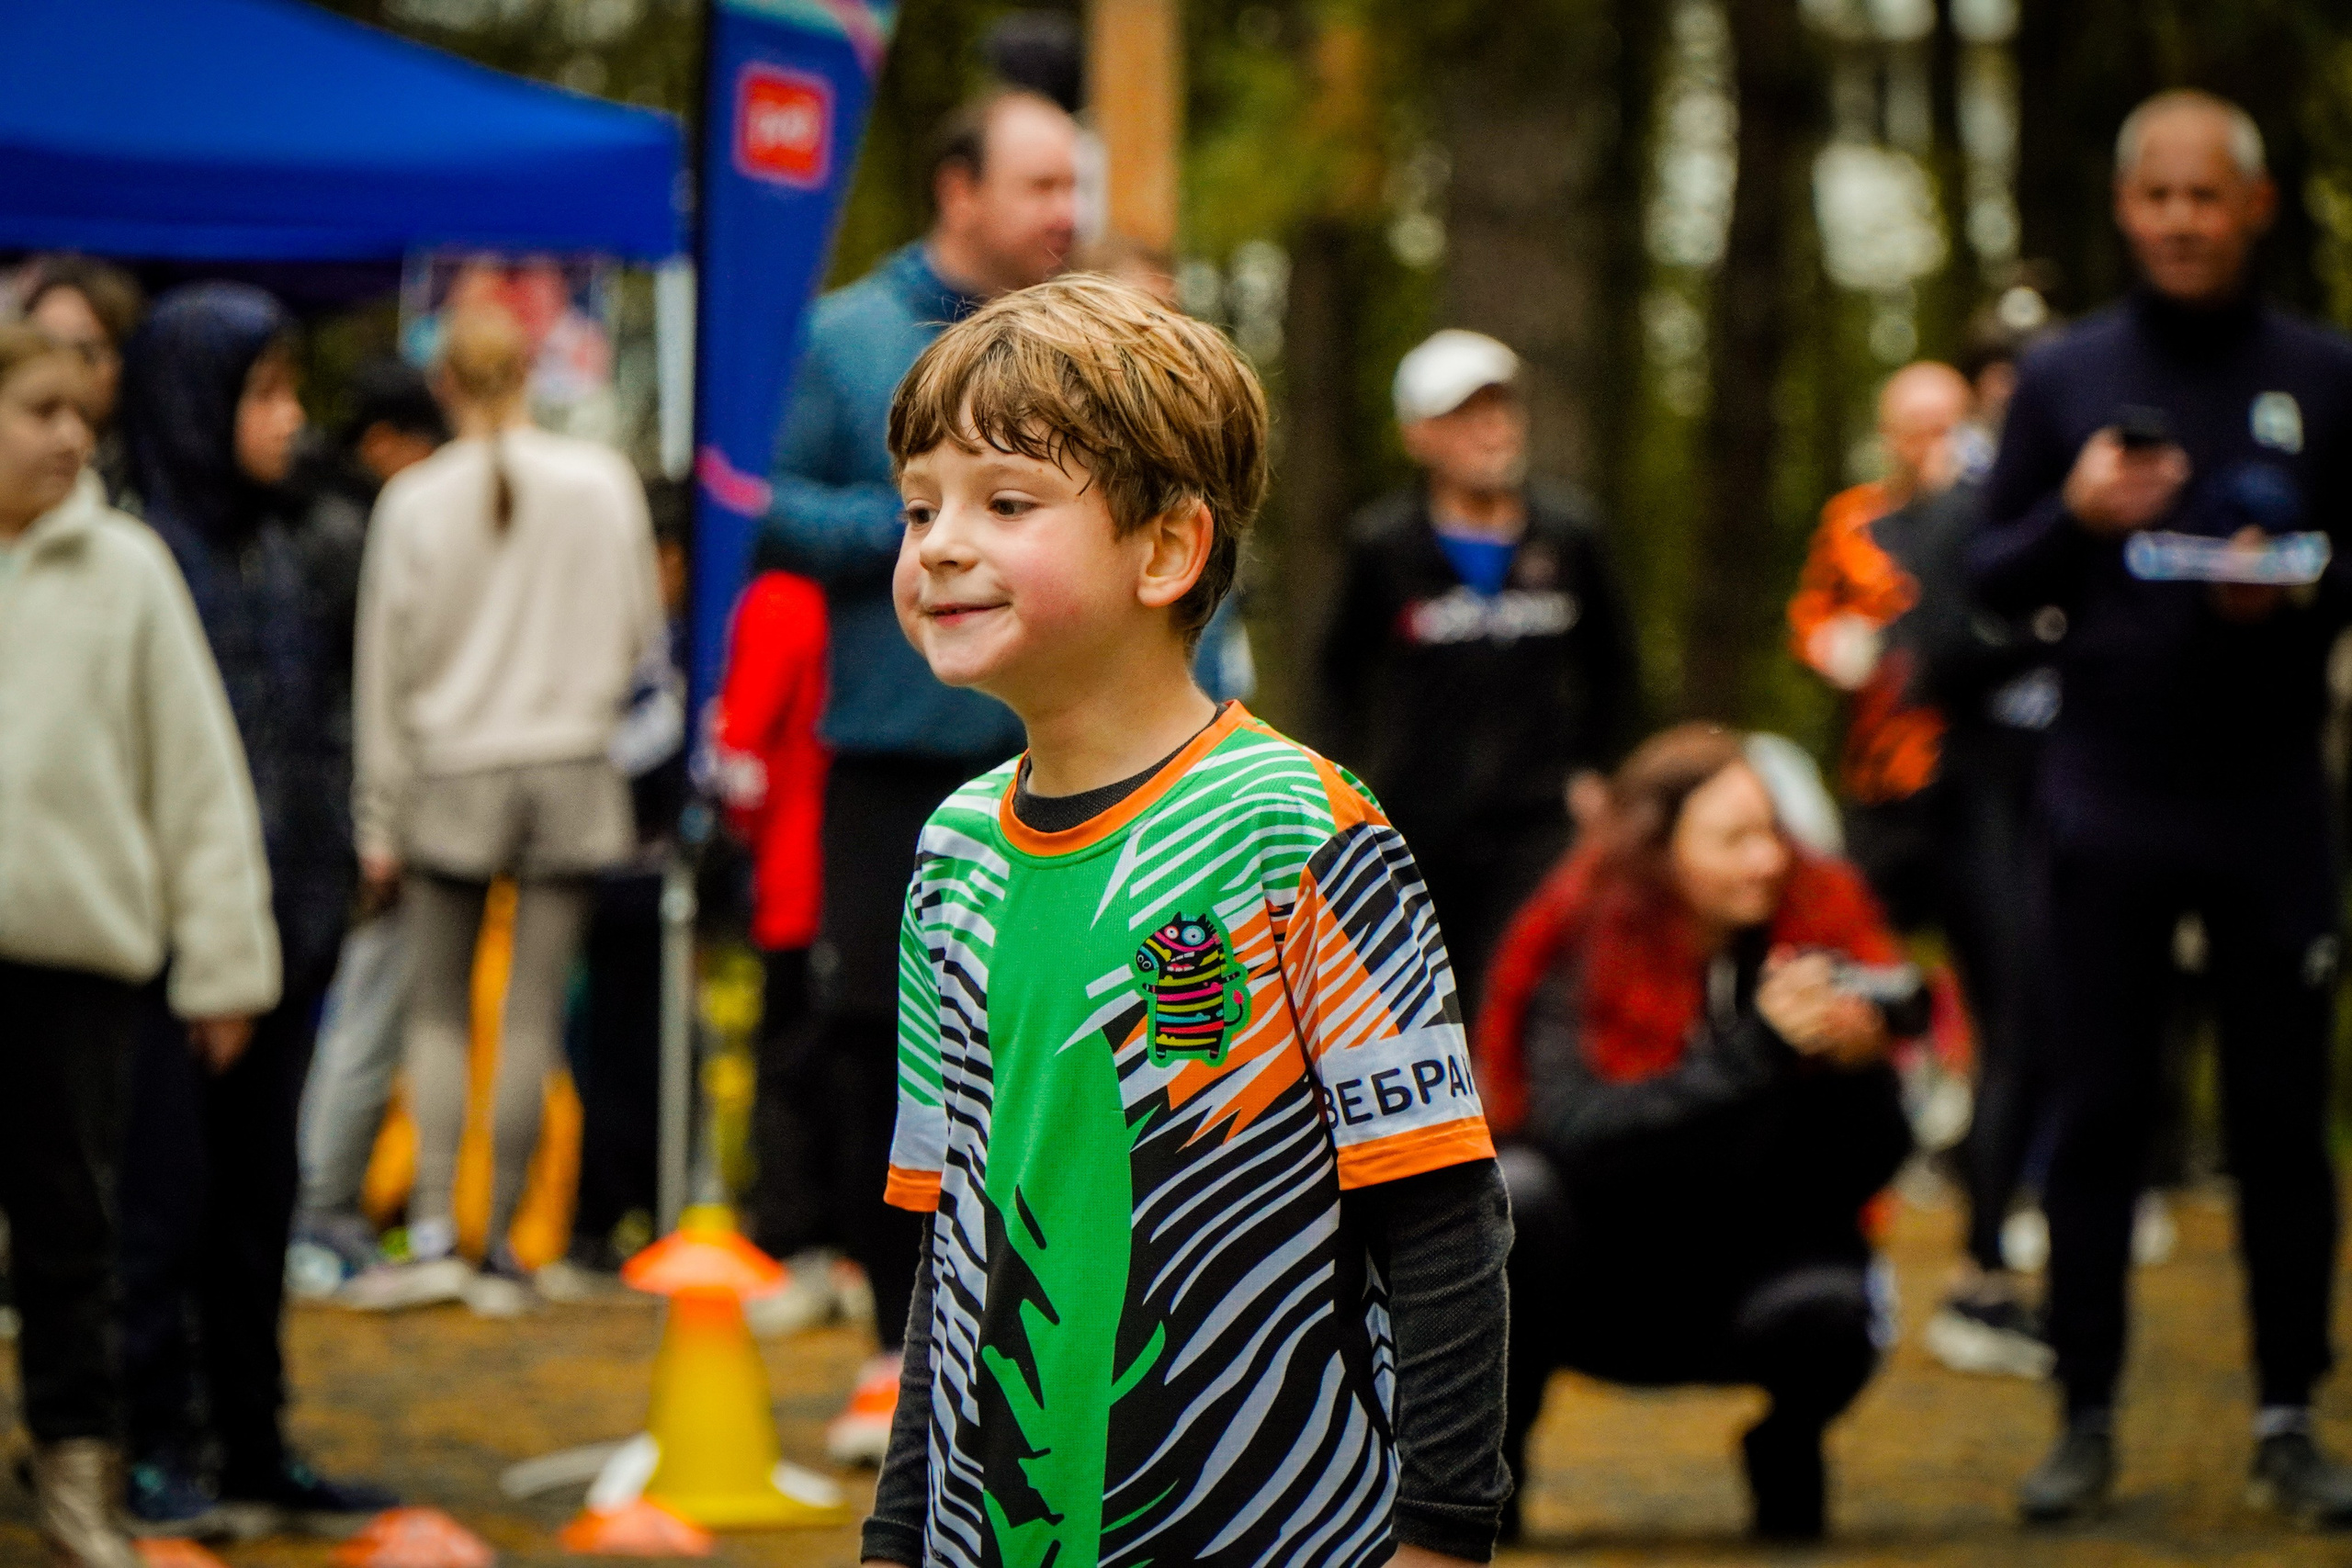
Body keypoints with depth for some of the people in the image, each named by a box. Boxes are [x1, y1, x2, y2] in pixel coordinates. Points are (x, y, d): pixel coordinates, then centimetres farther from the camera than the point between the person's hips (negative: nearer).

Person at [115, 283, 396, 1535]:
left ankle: (255, 1445, 19)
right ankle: (158, 1446, 5)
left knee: (259, 1196, 12)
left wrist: (324, 885, 14)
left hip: (279, 925, 8)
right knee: (166, 1196, -2)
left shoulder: (285, 549, 14)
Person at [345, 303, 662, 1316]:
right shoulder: (602, 482, -4)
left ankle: (432, 1231, -3)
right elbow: (641, 627, 3)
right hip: (571, 770, 1)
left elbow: (387, 665, -2)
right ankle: (502, 1248, 6)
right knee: (535, 1014, 4)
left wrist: (381, 816, 4)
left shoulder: (416, 501, -7)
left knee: (440, 1011, 10)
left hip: (451, 775, -1)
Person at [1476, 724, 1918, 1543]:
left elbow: (1870, 1165, -11)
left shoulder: (1821, 919, -9)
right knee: (1515, 1194, -30)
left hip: (1754, 1259, 1)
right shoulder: (1579, 944, -14)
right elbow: (1571, 1129, -30)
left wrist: (1854, 1061, -33)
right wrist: (1754, 1048, -35)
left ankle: (1785, 1446, 6)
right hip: (1604, 1279, -1)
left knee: (1826, 1311, -31)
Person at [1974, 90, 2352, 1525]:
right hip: (2111, 802, 0)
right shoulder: (2065, 378, 7)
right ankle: (2087, 1416, 6)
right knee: (2098, 1113, 1)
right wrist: (2074, 518, -12)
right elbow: (1993, 582, 8)